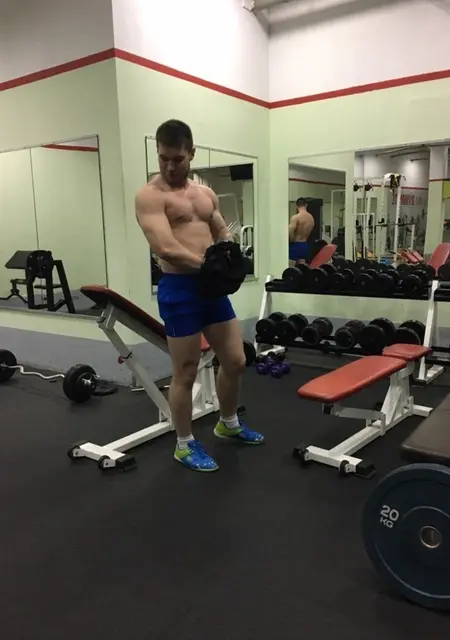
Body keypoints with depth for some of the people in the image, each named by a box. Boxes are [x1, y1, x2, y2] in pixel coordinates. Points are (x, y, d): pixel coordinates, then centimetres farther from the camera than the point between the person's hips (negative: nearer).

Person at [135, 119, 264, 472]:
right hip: (179, 288, -7)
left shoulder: (206, 193, 14)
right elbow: (166, 249, -21)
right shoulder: (150, 196, -9)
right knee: (185, 372, 4)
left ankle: (228, 424, 39)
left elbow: (224, 233, 19)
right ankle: (185, 444, 23)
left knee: (235, 361, 15)